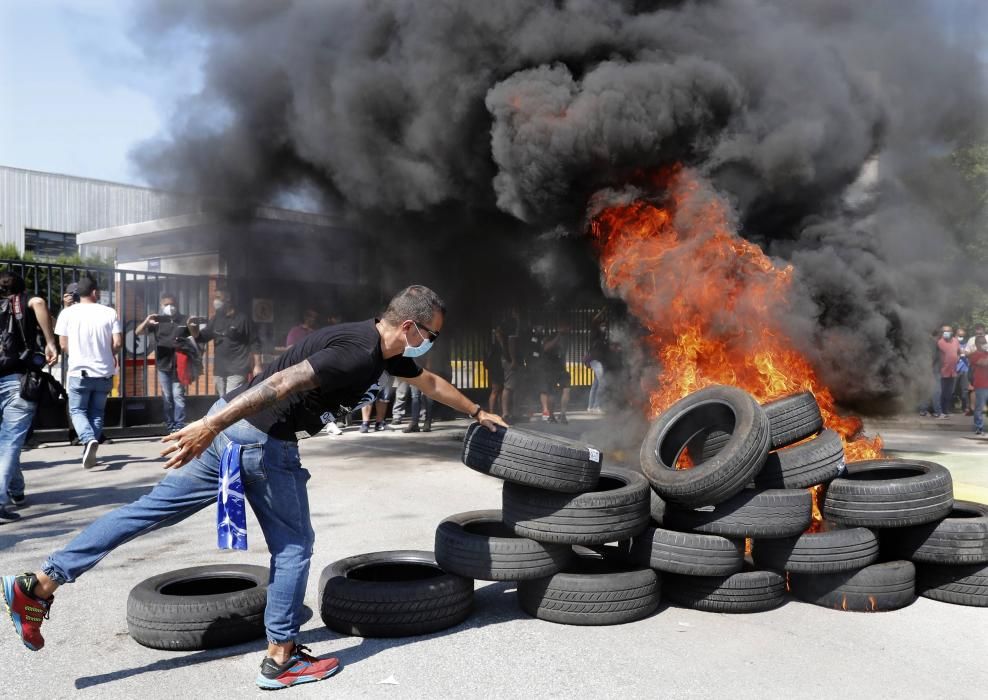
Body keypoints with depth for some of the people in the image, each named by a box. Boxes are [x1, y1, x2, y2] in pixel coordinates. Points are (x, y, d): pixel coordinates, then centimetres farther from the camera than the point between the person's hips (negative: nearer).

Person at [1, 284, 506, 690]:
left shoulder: (388, 352, 11)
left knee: (153, 509, 11)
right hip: (262, 440, -9)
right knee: (293, 545, 7)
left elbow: (429, 383, 28)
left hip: (229, 429, 9)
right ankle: (280, 660, 19)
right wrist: (210, 426, -33)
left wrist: (477, 412, 38)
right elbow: (282, 382, -28)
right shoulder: (356, 353, -19)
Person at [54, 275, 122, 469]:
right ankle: (90, 452, 11)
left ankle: (88, 440, -17)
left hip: (79, 372, -1)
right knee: (97, 412, 14)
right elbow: (118, 342, -6)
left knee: (77, 410, 9)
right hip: (104, 372, 2)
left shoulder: (68, 313, -2)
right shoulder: (109, 313, -1)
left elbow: (63, 344, -1)